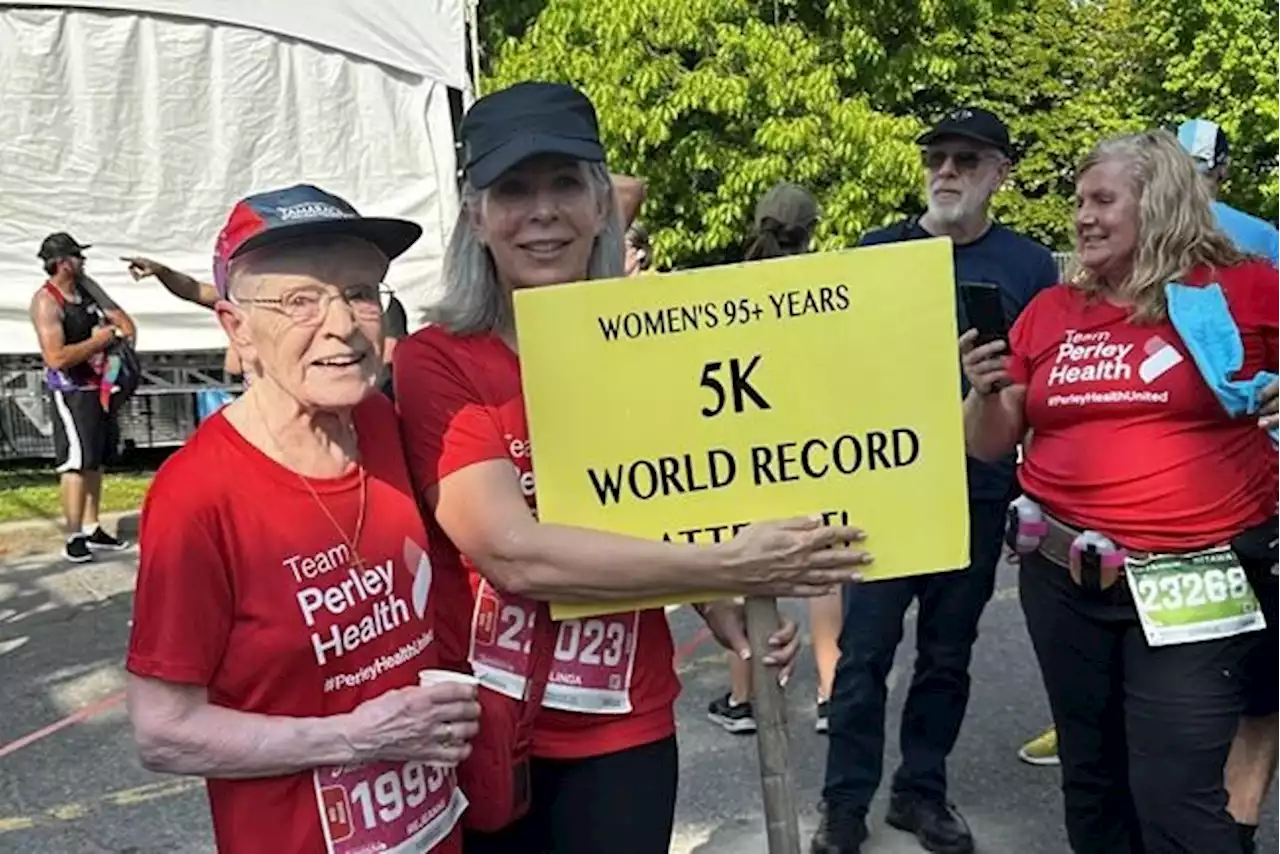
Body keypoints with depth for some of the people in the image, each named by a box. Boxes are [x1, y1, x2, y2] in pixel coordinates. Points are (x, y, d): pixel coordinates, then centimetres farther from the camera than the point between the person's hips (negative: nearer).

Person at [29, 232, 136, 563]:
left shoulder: (87, 288, 7)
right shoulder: (46, 302, -16)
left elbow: (118, 316, 20)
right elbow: (56, 358, -25)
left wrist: (124, 331, -2)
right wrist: (98, 341, -16)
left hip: (100, 386, 8)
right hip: (71, 391, -8)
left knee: (96, 460, 13)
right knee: (76, 461, -8)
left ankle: (92, 529, 22)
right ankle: (74, 538, -1)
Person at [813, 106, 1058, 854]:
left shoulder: (1030, 264, 3)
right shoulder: (876, 252, 2)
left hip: (977, 492, 1)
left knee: (948, 654, 12)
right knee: (865, 651, 1)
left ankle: (922, 791, 28)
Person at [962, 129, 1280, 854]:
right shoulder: (1048, 312, 6)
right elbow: (990, 447, 9)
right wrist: (985, 389, -10)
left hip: (1194, 582, -4)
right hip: (1063, 579, 4)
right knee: (1092, 778, 18)